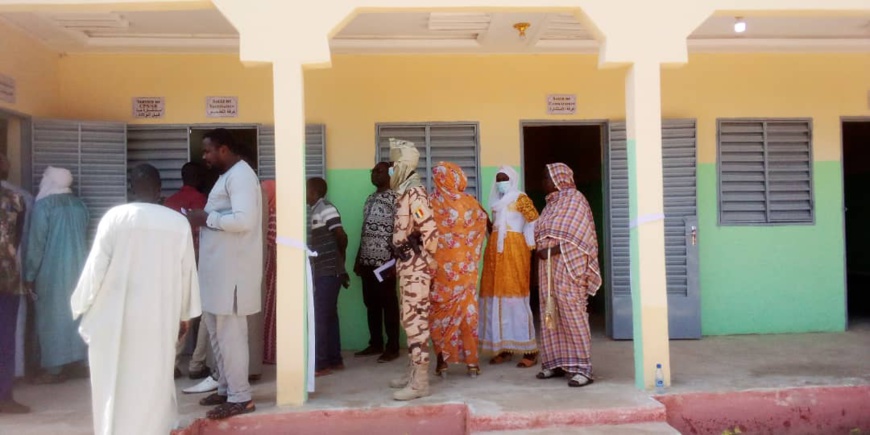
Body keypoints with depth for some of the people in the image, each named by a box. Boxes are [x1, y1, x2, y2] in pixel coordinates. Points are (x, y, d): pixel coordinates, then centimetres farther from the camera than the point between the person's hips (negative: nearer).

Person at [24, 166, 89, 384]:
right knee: (72, 314, 10)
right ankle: (67, 365, 17)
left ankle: (54, 370, 7)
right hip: (77, 268, 6)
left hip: (52, 271, -6)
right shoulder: (80, 205, 5)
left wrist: (29, 275, -5)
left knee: (51, 317, 2)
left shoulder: (43, 205, -12)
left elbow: (36, 243, -11)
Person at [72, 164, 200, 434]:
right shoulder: (179, 222, -3)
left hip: (115, 316, -1)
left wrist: (83, 306, 9)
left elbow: (96, 266, -5)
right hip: (160, 317, 1)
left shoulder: (114, 217, -7)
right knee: (155, 381, 13)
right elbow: (187, 273, 1)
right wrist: (184, 315, 11)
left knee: (114, 381, 13)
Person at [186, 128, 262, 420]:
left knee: (230, 334, -4)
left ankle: (240, 397, 6)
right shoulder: (228, 176, 19)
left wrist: (206, 218, -16)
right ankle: (226, 388, 28)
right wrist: (202, 219, 7)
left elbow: (244, 220, -26)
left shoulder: (240, 175, -14)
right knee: (219, 332, 16)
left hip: (232, 270, -11)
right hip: (219, 268, 11)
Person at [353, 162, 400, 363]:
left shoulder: (395, 198, -8)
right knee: (371, 304, 12)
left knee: (389, 305, 0)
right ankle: (375, 344, 22)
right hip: (367, 261, 8)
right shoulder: (370, 199, 17)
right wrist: (358, 259, 17)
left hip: (384, 262, -8)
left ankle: (392, 347, 8)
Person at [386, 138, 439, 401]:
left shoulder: (414, 193, -17)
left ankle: (420, 382, 0)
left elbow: (430, 230, -25)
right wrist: (402, 261, 16)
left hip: (416, 267, -10)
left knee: (415, 320, -6)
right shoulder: (405, 193, 13)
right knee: (410, 320, 15)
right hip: (408, 265, 10)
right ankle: (412, 373, 27)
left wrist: (429, 261, -15)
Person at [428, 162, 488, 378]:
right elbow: (483, 225, 11)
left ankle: (443, 360, 12)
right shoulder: (470, 203, -1)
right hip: (466, 267, 2)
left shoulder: (432, 203, -8)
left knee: (441, 312, 9)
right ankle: (472, 362, 13)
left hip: (442, 267, -2)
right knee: (467, 311, 10)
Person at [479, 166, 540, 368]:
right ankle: (504, 348, 10)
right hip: (495, 250, 7)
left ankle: (529, 351, -5)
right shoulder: (497, 202, 21)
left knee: (515, 295, -10)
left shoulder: (520, 198, -1)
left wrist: (529, 245, -8)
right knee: (496, 295, 4)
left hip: (514, 249, -7)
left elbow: (535, 221, -8)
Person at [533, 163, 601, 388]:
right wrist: (542, 251, 2)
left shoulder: (575, 198, -4)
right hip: (548, 266, 8)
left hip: (568, 265, -8)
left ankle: (582, 367, -6)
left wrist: (551, 251, -19)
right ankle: (556, 363, 14)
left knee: (572, 313, -9)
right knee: (551, 313, 8)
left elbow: (576, 236, -14)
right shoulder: (552, 202, 20)